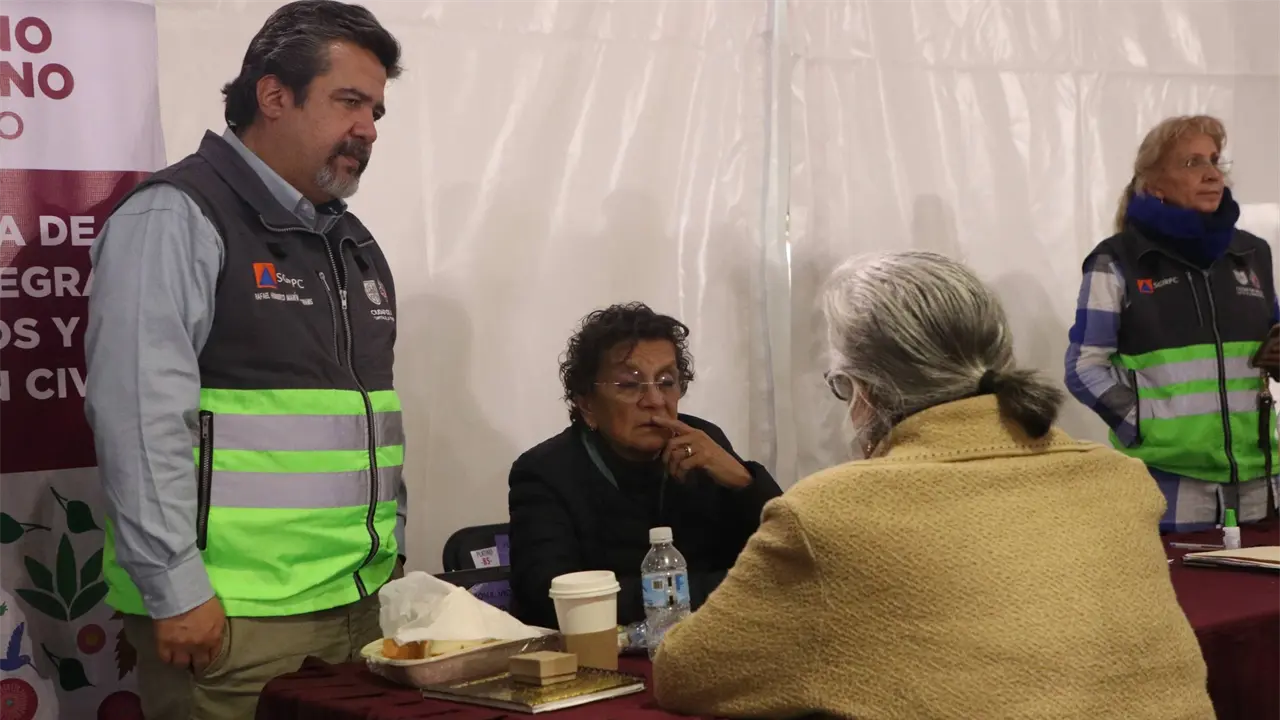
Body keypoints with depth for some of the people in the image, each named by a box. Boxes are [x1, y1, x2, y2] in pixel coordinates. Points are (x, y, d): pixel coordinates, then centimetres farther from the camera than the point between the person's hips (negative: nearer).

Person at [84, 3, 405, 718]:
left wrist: (391, 556, 17)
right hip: (232, 614, -7)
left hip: (358, 606, 8)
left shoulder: (354, 244, 17)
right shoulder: (176, 218, -8)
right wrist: (176, 591, -19)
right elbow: (140, 415, -17)